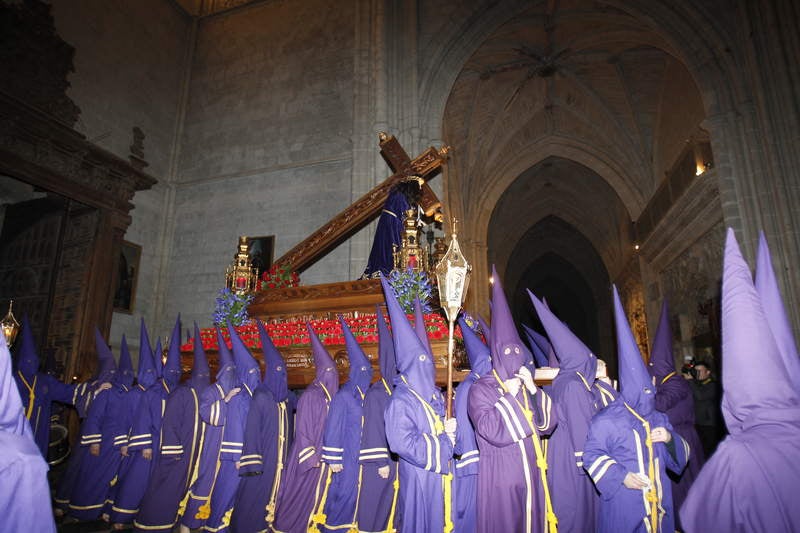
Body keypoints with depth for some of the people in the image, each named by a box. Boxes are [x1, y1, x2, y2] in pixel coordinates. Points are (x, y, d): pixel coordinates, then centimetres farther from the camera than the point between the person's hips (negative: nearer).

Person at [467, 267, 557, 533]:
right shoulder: (481, 389, -9)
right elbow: (492, 432, -21)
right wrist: (509, 396, -14)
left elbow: (548, 423, 3)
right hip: (501, 477, -6)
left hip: (531, 474, 6)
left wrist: (534, 390, -8)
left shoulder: (526, 386, 10)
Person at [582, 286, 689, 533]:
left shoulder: (660, 420, 11)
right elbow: (592, 455, -9)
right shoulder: (607, 420, -10)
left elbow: (681, 456, 16)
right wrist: (621, 477, -18)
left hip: (658, 502, 6)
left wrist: (670, 439, -6)